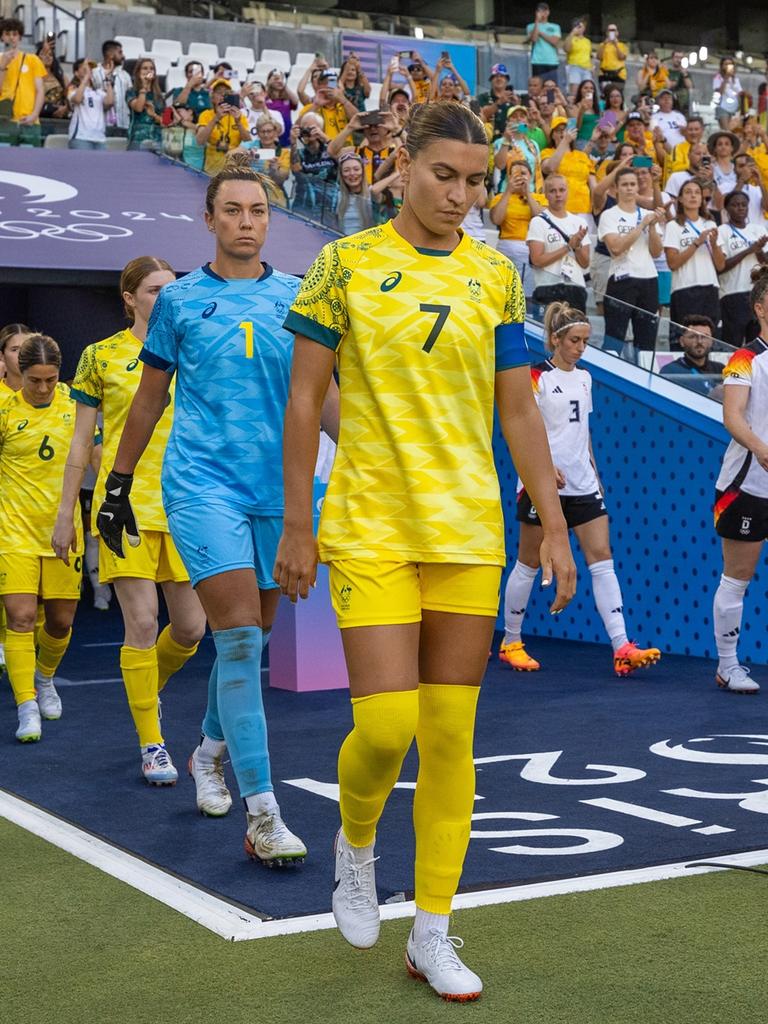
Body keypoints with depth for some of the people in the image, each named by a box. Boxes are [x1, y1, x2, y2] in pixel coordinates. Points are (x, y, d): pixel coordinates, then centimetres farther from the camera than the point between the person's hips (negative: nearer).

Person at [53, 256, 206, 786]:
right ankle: (151, 744, 4)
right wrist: (65, 514, 3)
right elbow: (81, 441, 5)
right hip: (126, 503, -3)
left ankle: (146, 691, 35)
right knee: (142, 623, -8)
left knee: (191, 628, 3)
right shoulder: (101, 356, 3)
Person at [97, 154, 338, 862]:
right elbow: (150, 398, 13)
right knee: (239, 636, -15)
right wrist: (117, 484, 13)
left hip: (277, 487, 3)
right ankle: (262, 814, -15)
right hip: (201, 481, -3)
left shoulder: (296, 296, 9)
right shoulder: (180, 299, 6)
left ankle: (211, 749, 40)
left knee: (250, 639, 12)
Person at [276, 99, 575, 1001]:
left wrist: (553, 524, 6)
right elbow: (304, 399, 1)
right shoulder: (346, 264, -1)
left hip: (470, 530, 3)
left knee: (451, 733, 3)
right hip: (370, 527, -3)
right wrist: (296, 526, -1)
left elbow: (518, 411, 10)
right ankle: (355, 843, 23)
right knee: (385, 725, -12)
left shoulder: (496, 276, 8)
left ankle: (432, 934, 16)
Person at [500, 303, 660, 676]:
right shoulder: (537, 376, -7)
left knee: (602, 558, -5)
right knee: (529, 564, 4)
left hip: (583, 485, 6)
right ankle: (510, 642, 19)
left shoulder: (584, 377, 14)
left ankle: (622, 649, -10)